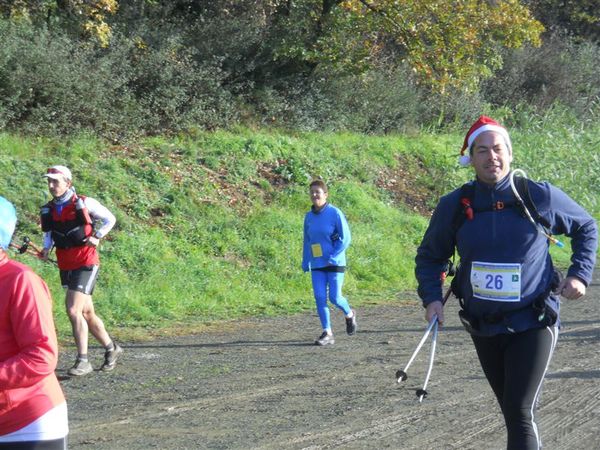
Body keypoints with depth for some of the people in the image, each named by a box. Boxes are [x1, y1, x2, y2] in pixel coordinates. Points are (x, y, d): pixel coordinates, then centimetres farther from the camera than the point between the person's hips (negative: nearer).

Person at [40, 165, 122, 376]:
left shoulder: (84, 204, -9)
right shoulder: (48, 210, 5)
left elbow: (110, 219, 3)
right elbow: (48, 234, 21)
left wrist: (96, 237, -9)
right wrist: (46, 248, 1)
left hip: (86, 264, -6)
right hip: (66, 266, 6)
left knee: (73, 310, -16)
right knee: (86, 313, 13)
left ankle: (83, 361, -10)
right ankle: (111, 348, 31)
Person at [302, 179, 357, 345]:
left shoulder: (335, 213, -9)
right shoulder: (309, 216, 6)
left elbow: (345, 238, -9)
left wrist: (334, 257, -17)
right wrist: (305, 262, 12)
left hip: (335, 263, -5)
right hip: (317, 265, 5)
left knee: (335, 297, -6)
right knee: (320, 297, -5)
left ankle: (349, 315, 26)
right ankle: (327, 333, 1)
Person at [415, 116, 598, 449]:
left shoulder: (541, 197, -7)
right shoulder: (454, 206, -3)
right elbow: (430, 256, 13)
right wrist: (432, 297, -3)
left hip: (533, 324, -4)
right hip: (483, 328, 4)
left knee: (520, 412, -15)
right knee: (512, 409, 16)